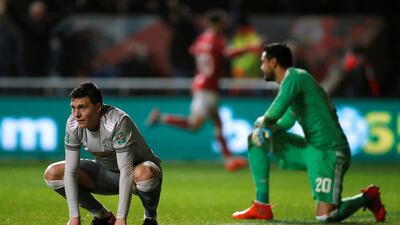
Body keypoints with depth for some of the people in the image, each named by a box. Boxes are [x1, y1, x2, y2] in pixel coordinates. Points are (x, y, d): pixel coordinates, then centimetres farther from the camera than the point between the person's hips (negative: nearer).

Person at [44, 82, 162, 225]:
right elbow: (70, 171, -17)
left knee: (144, 174, -43)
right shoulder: (73, 124, -18)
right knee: (52, 174, -12)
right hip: (106, 171, 5)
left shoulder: (118, 121, -34)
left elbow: (126, 172, -36)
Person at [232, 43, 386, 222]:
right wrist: (265, 127, 1)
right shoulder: (292, 79, 16)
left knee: (325, 217, -18)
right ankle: (261, 207, 6)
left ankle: (367, 198, 11)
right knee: (258, 137, 8)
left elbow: (276, 112, -27)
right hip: (310, 147, 9)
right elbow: (287, 120, 23)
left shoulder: (294, 77, -13)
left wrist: (263, 121, -3)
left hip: (329, 152, -9)